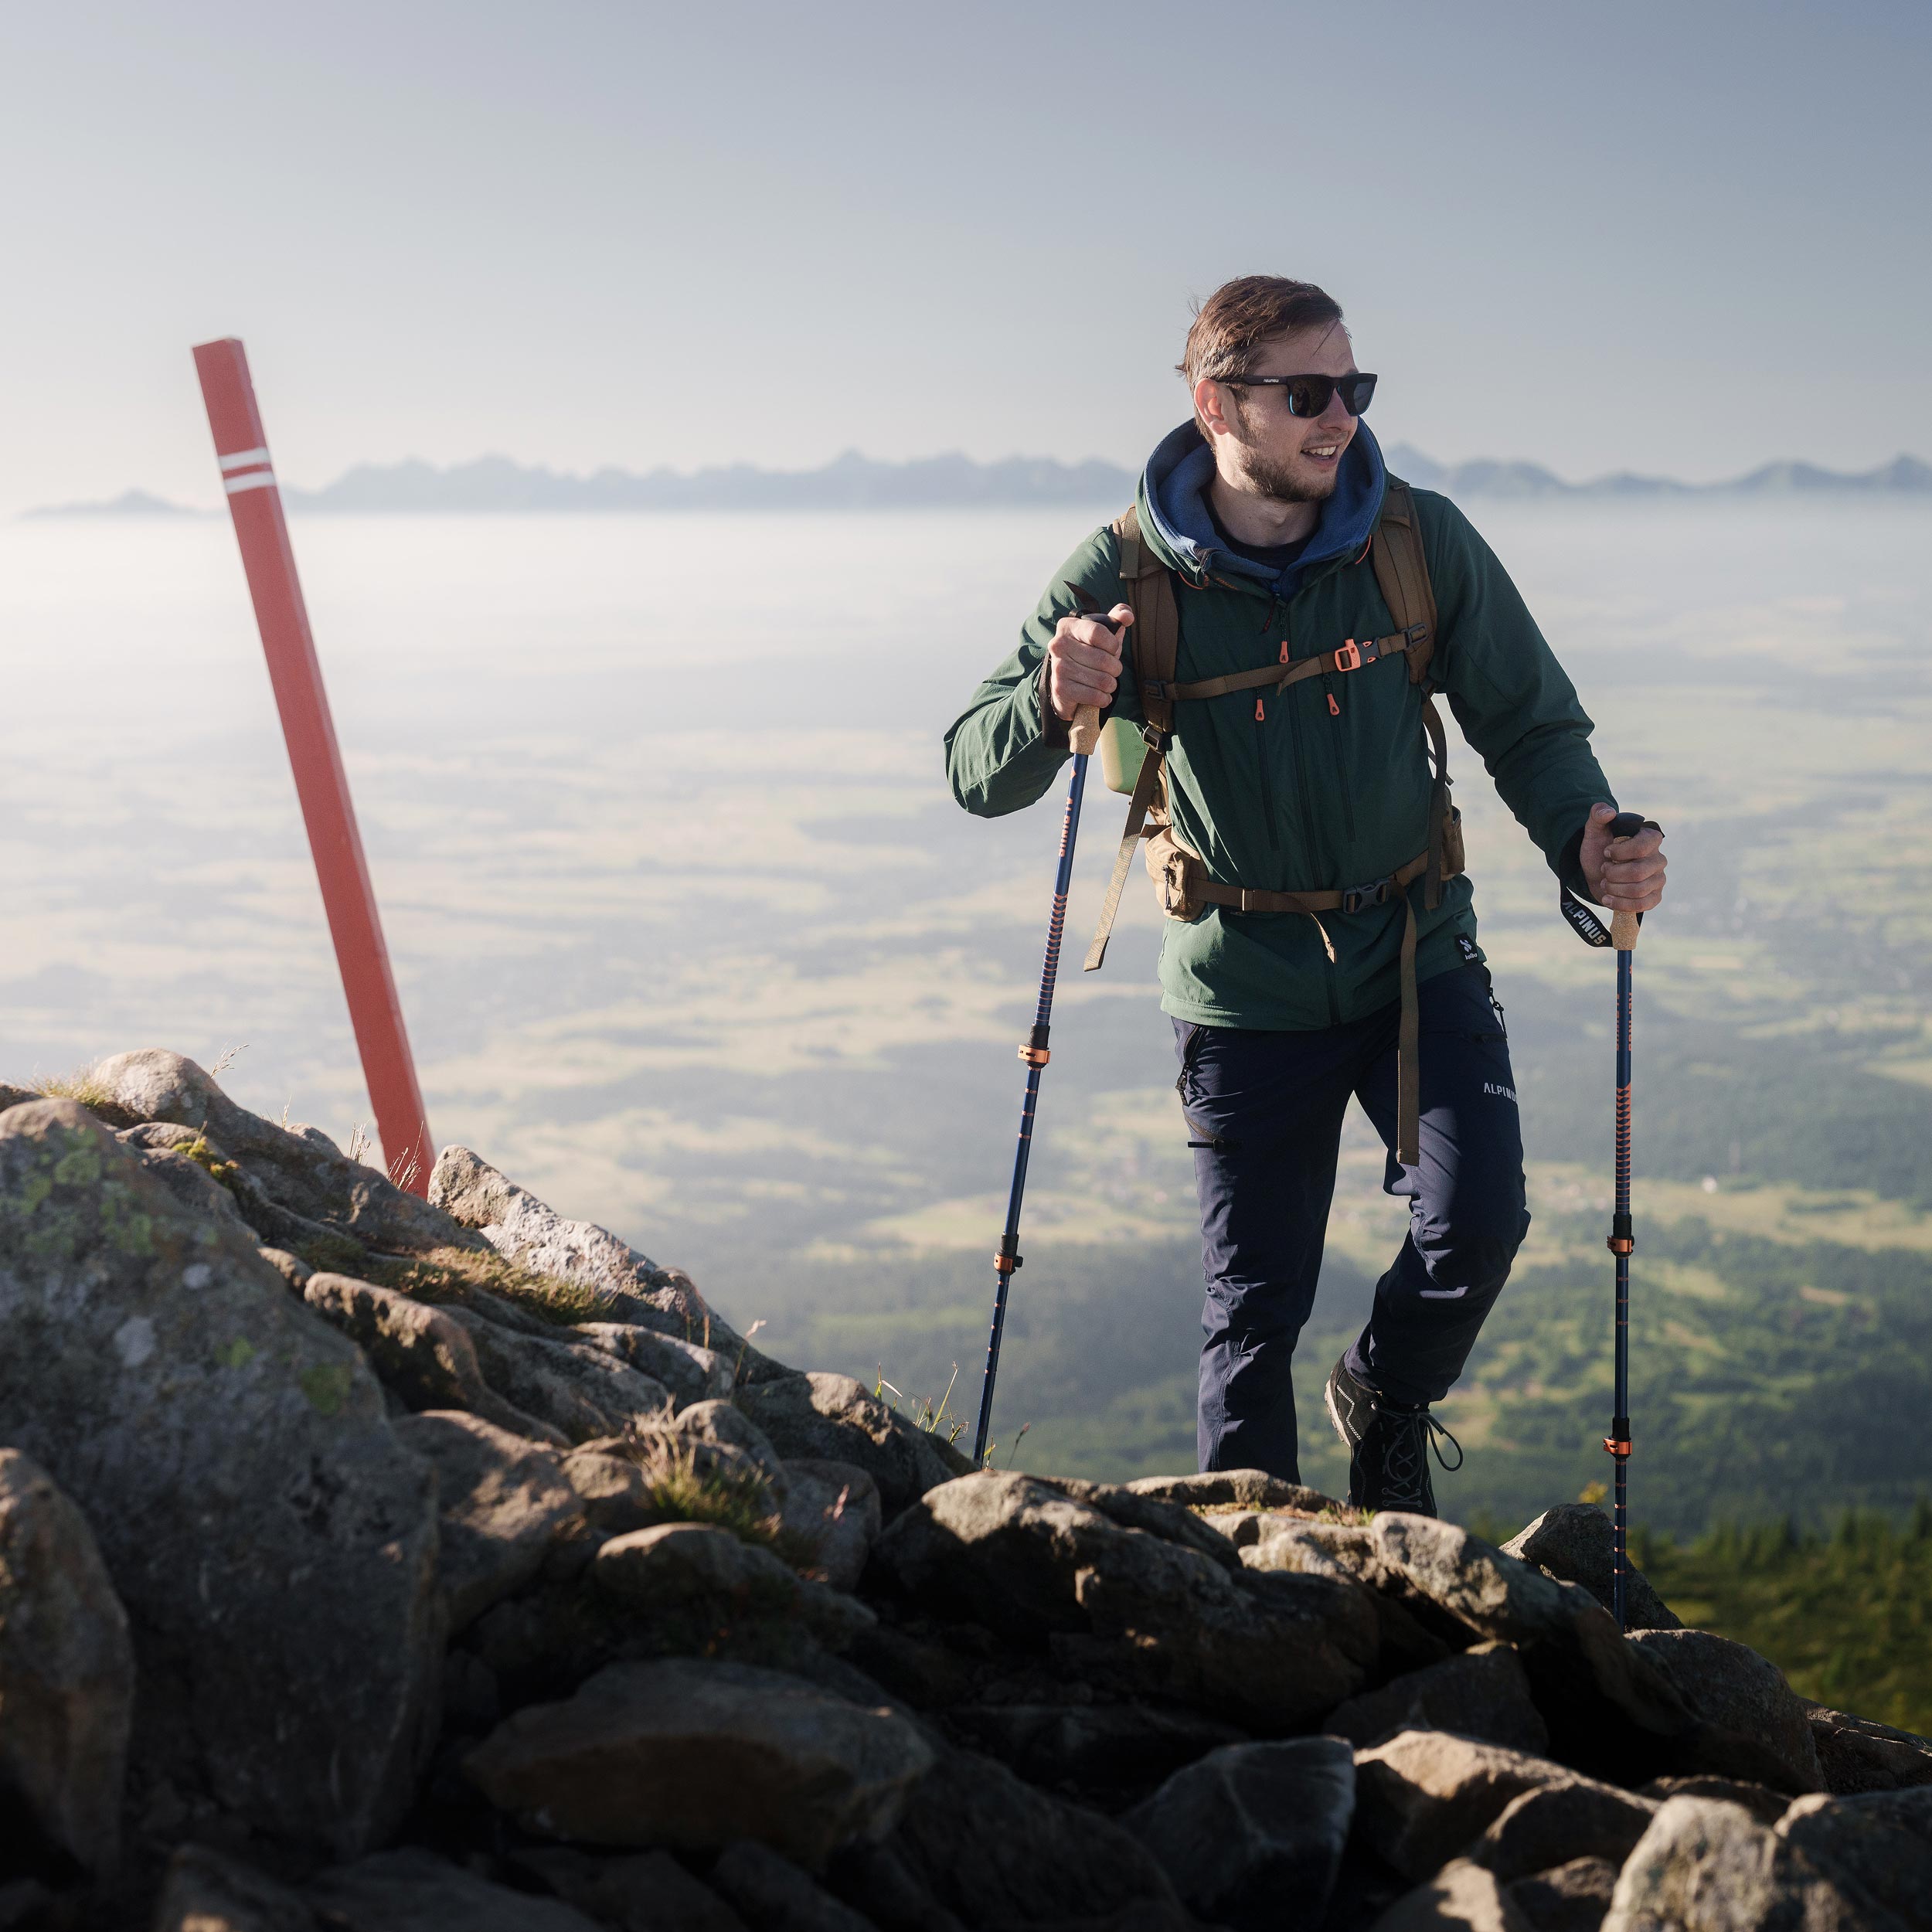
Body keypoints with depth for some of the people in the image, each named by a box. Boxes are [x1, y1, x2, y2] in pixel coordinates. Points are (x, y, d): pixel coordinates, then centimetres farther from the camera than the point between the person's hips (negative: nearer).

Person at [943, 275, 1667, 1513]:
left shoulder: (1423, 542, -9)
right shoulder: (1128, 577, -12)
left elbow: (1530, 724, 0)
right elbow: (979, 778, -12)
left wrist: (1586, 843, -20)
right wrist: (1055, 704, -35)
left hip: (1419, 957, 1)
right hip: (1247, 984, -1)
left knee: (1479, 1221, -17)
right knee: (1255, 1313, 5)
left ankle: (1388, 1402, 17)